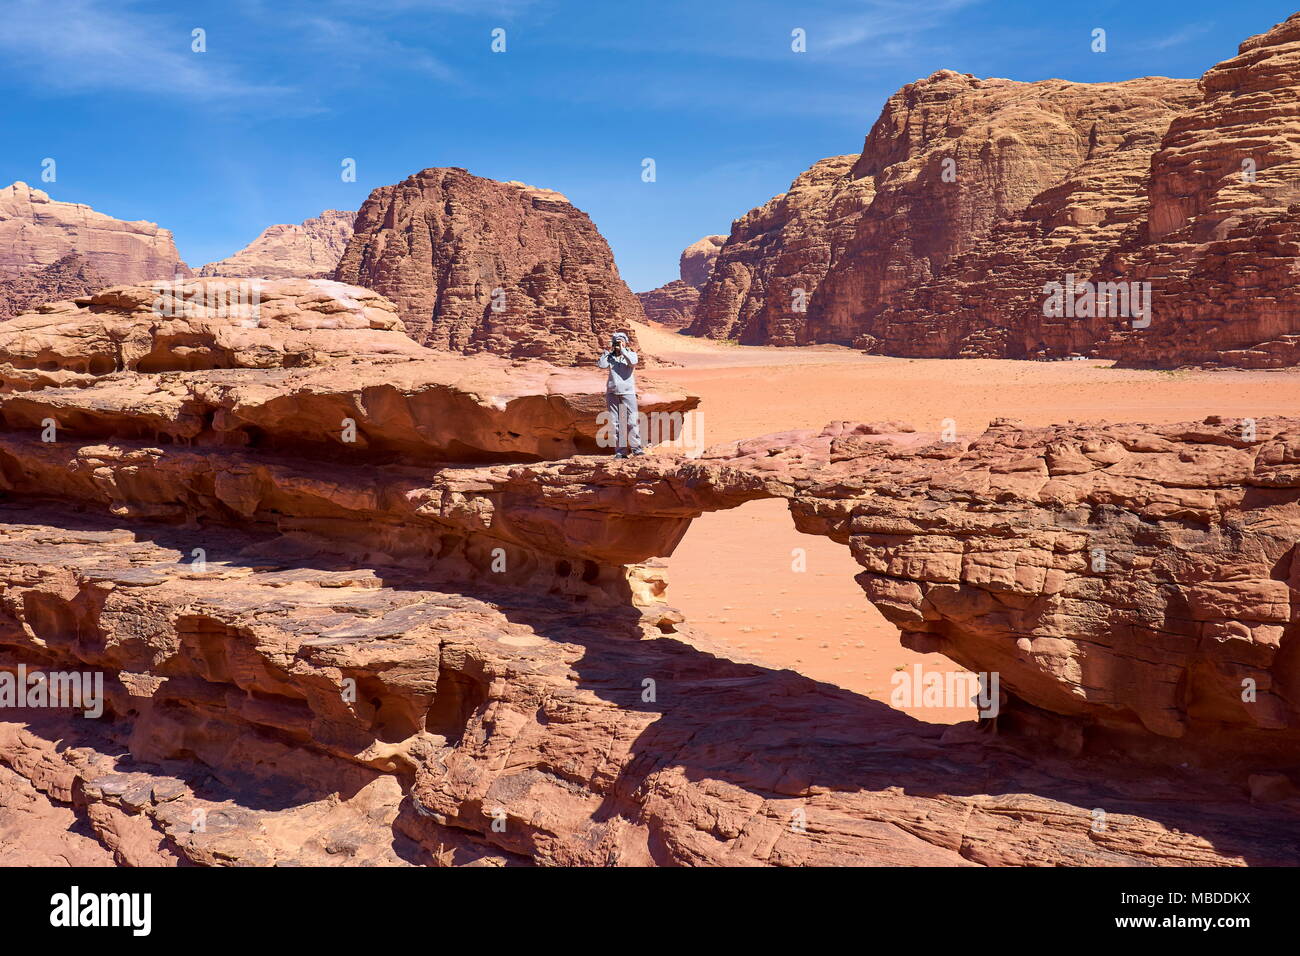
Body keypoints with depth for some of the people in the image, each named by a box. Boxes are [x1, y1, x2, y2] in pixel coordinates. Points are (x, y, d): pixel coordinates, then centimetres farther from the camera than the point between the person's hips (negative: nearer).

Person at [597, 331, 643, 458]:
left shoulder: (630, 354, 8)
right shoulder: (610, 356, 12)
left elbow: (633, 362, -15)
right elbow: (602, 365, -5)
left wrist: (622, 350, -9)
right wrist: (608, 350, -1)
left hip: (628, 392, -2)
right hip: (612, 393, 2)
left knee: (632, 421, -9)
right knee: (615, 422, 1)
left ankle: (635, 447, -4)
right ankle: (620, 451, 4)